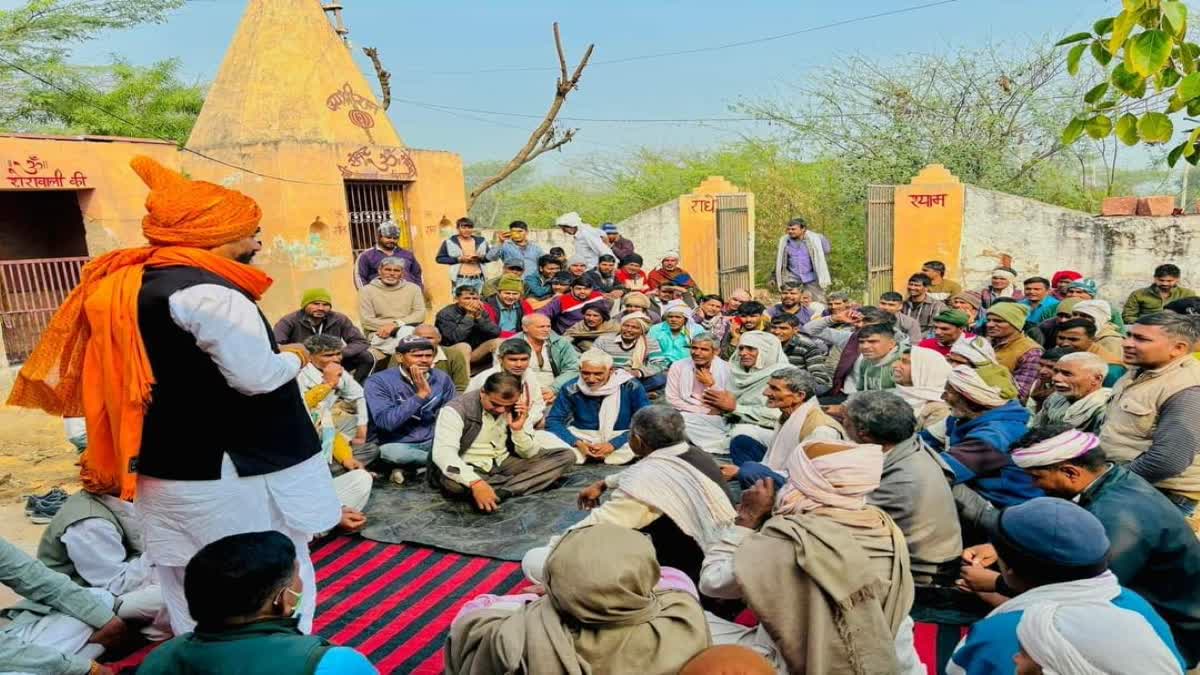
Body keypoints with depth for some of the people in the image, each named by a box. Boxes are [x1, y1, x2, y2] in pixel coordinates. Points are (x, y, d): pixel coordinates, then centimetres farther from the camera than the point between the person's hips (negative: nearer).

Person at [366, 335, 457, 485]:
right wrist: (420, 394, -26)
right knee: (391, 452, -37)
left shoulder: (442, 378, -1)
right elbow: (386, 422, -25)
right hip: (396, 444, -3)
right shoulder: (378, 381, -13)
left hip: (432, 442, 4)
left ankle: (410, 467, -9)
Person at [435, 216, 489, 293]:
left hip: (478, 279, 4)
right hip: (460, 280, -3)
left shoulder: (481, 241, 11)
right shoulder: (449, 242, 0)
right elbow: (439, 259, -1)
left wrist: (481, 258, -7)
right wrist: (459, 259, -10)